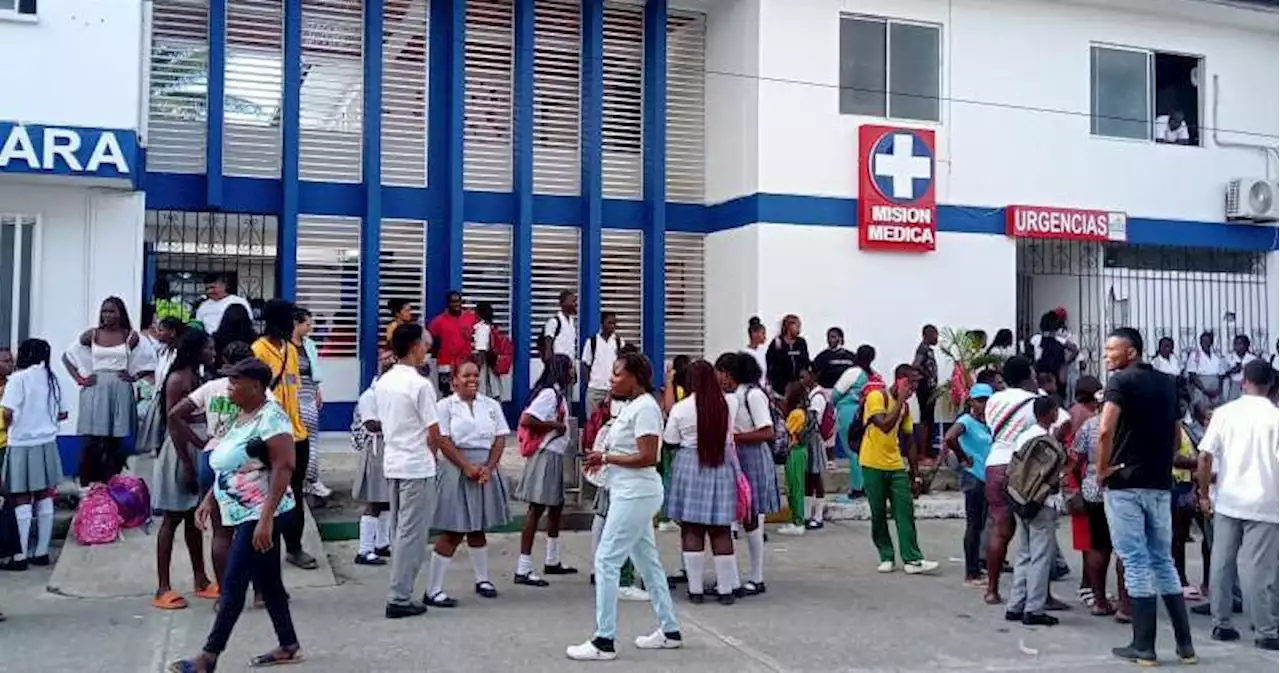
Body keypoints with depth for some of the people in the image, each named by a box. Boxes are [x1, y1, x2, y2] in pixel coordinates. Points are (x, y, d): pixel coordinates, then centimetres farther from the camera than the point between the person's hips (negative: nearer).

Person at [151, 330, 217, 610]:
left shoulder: (198, 377, 11)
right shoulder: (177, 379, -14)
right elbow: (174, 425, -18)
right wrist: (186, 465, -20)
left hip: (199, 452, 8)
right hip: (180, 453, -8)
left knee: (194, 519, 14)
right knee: (172, 520, -2)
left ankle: (201, 581, 22)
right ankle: (163, 588, 4)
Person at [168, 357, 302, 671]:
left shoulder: (271, 416, -16)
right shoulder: (241, 417, 13)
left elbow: (284, 467, -23)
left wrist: (266, 518, -28)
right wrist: (209, 500, 14)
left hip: (260, 515, -9)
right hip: (244, 514, 9)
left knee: (233, 585, -4)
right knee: (267, 582, 13)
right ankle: (288, 647, 22)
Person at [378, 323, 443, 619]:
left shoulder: (382, 382, 7)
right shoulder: (420, 384, -16)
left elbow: (385, 423, 12)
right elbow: (434, 432, -14)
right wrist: (431, 455, 5)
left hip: (392, 463, 8)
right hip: (417, 467, -8)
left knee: (399, 530, 15)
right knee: (411, 533, -1)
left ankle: (400, 592, 20)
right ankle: (399, 598, 2)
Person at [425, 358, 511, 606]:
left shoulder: (491, 405, 9)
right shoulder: (445, 406, -2)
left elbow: (500, 439, 4)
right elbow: (443, 441, -10)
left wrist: (488, 468, -10)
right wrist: (467, 467, -17)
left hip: (486, 471, 4)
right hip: (457, 471, -4)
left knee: (478, 528, 16)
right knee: (453, 532, -6)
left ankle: (482, 579, 29)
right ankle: (432, 591, 0)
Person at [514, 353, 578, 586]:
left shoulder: (559, 393, 14)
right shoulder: (549, 393, -16)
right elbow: (526, 420, -25)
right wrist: (554, 425, -18)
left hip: (555, 456, 11)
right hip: (545, 455, -10)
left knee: (556, 506, 19)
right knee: (537, 509, -7)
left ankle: (552, 561, 31)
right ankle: (523, 569, -4)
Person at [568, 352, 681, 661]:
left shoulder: (645, 407, -16)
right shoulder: (632, 406, 12)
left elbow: (648, 457, -23)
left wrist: (606, 458, -16)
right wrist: (603, 457, 3)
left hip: (636, 495, -10)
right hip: (630, 494, 10)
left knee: (606, 561, -8)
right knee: (647, 561, 15)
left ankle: (604, 642, -1)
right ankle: (670, 631, 24)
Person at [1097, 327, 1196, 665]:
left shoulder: (1122, 381, -9)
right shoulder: (1167, 384, 13)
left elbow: (1105, 430, -22)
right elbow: (1176, 439, 18)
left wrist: (1102, 469, -11)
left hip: (1125, 483, -6)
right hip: (1160, 484, 6)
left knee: (1136, 562, -2)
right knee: (1163, 561, 14)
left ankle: (1143, 645, 3)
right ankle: (1185, 643, 16)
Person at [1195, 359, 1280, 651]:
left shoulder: (1224, 412, 0)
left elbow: (1205, 456, -2)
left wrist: (1204, 493, 8)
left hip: (1227, 500, 3)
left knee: (1222, 564, 10)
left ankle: (1221, 625, 16)